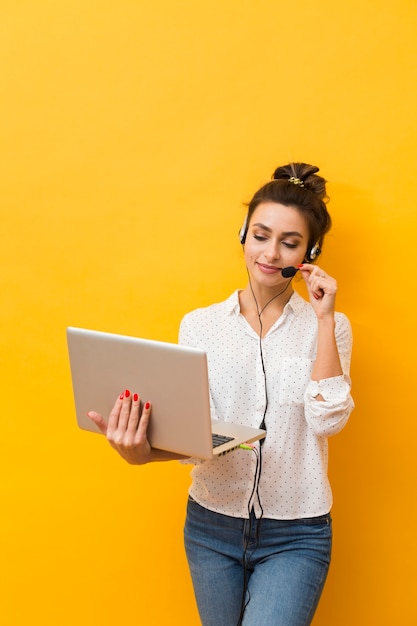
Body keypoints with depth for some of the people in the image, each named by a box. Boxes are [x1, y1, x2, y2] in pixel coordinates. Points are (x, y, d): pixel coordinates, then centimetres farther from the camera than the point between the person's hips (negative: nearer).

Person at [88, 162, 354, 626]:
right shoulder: (200, 325, 1)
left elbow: (328, 420, -14)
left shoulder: (328, 327, 0)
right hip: (211, 526, 2)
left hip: (294, 535, -2)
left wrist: (324, 318, -14)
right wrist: (143, 452, -29)